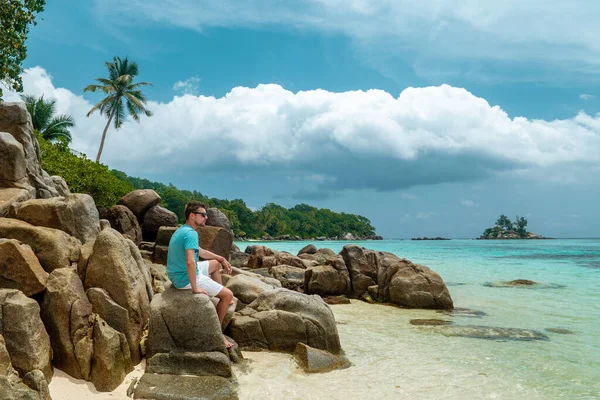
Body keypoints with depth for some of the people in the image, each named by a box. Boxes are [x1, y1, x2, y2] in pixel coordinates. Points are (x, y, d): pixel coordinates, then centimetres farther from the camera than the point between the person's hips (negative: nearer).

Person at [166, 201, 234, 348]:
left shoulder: (183, 230, 9)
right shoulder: (191, 233, -24)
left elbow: (201, 252, 22)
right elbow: (190, 262, -37)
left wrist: (222, 259, 20)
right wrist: (195, 288, -28)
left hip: (178, 274, 10)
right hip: (185, 279, -10)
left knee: (215, 264, 29)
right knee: (228, 295, -4)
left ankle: (222, 298, 38)